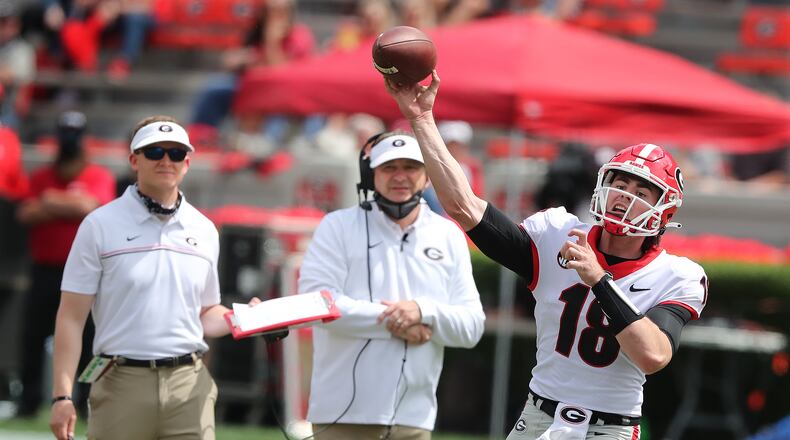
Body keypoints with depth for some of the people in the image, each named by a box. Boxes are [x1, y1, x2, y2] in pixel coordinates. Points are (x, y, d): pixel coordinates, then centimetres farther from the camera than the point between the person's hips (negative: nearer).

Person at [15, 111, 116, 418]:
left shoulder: (99, 177, 0)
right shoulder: (40, 179, 9)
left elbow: (89, 206, -18)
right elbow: (27, 215, -5)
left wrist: (53, 202, -4)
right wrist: (71, 207, -11)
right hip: (45, 269, 3)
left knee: (88, 336, -2)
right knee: (32, 335, 1)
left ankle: (89, 400, 3)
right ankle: (29, 400, 8)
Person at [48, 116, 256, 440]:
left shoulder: (204, 231, 15)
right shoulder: (101, 225, 3)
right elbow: (72, 317, -1)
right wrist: (62, 396, -9)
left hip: (189, 386, 3)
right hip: (122, 385, -3)